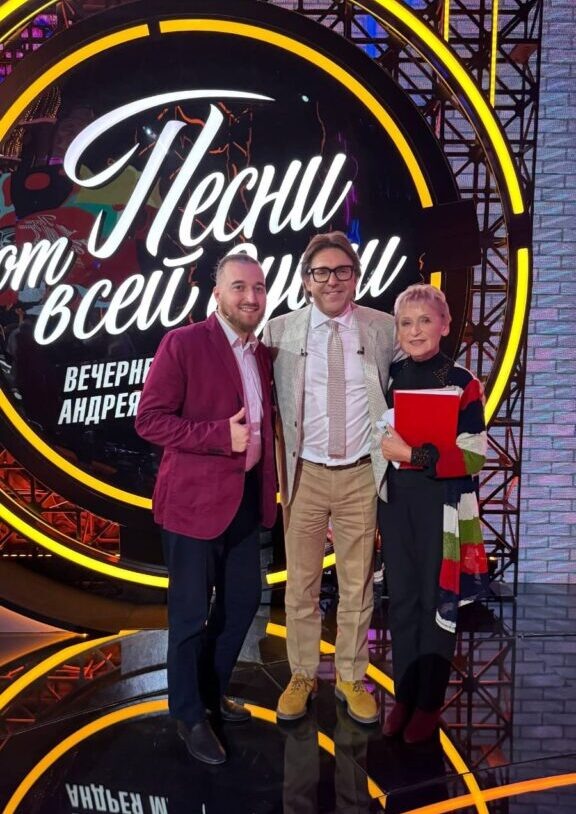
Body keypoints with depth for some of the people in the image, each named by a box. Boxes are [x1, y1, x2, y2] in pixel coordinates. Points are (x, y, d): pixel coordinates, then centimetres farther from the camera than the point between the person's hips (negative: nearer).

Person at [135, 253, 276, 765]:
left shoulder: (263, 354, 9)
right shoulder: (183, 344, -12)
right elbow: (149, 419, -16)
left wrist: (269, 483, 6)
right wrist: (220, 435, -24)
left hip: (246, 499, 7)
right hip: (194, 500, -7)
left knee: (243, 601, 18)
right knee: (190, 613, 7)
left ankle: (213, 692, 41)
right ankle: (189, 715, 29)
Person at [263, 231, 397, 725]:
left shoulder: (384, 329, 2)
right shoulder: (280, 332, 0)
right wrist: (278, 468, -2)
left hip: (361, 475, 1)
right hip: (304, 474, 0)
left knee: (358, 585, 11)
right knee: (301, 584, 10)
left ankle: (351, 677, 30)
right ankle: (302, 675, 29)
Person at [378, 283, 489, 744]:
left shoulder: (463, 383, -8)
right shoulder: (387, 378, 5)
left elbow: (473, 457, -14)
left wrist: (411, 455, -19)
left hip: (442, 506, -3)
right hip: (395, 501, 4)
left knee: (437, 601, 7)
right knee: (402, 599, 11)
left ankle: (430, 703, 24)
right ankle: (404, 696, 27)